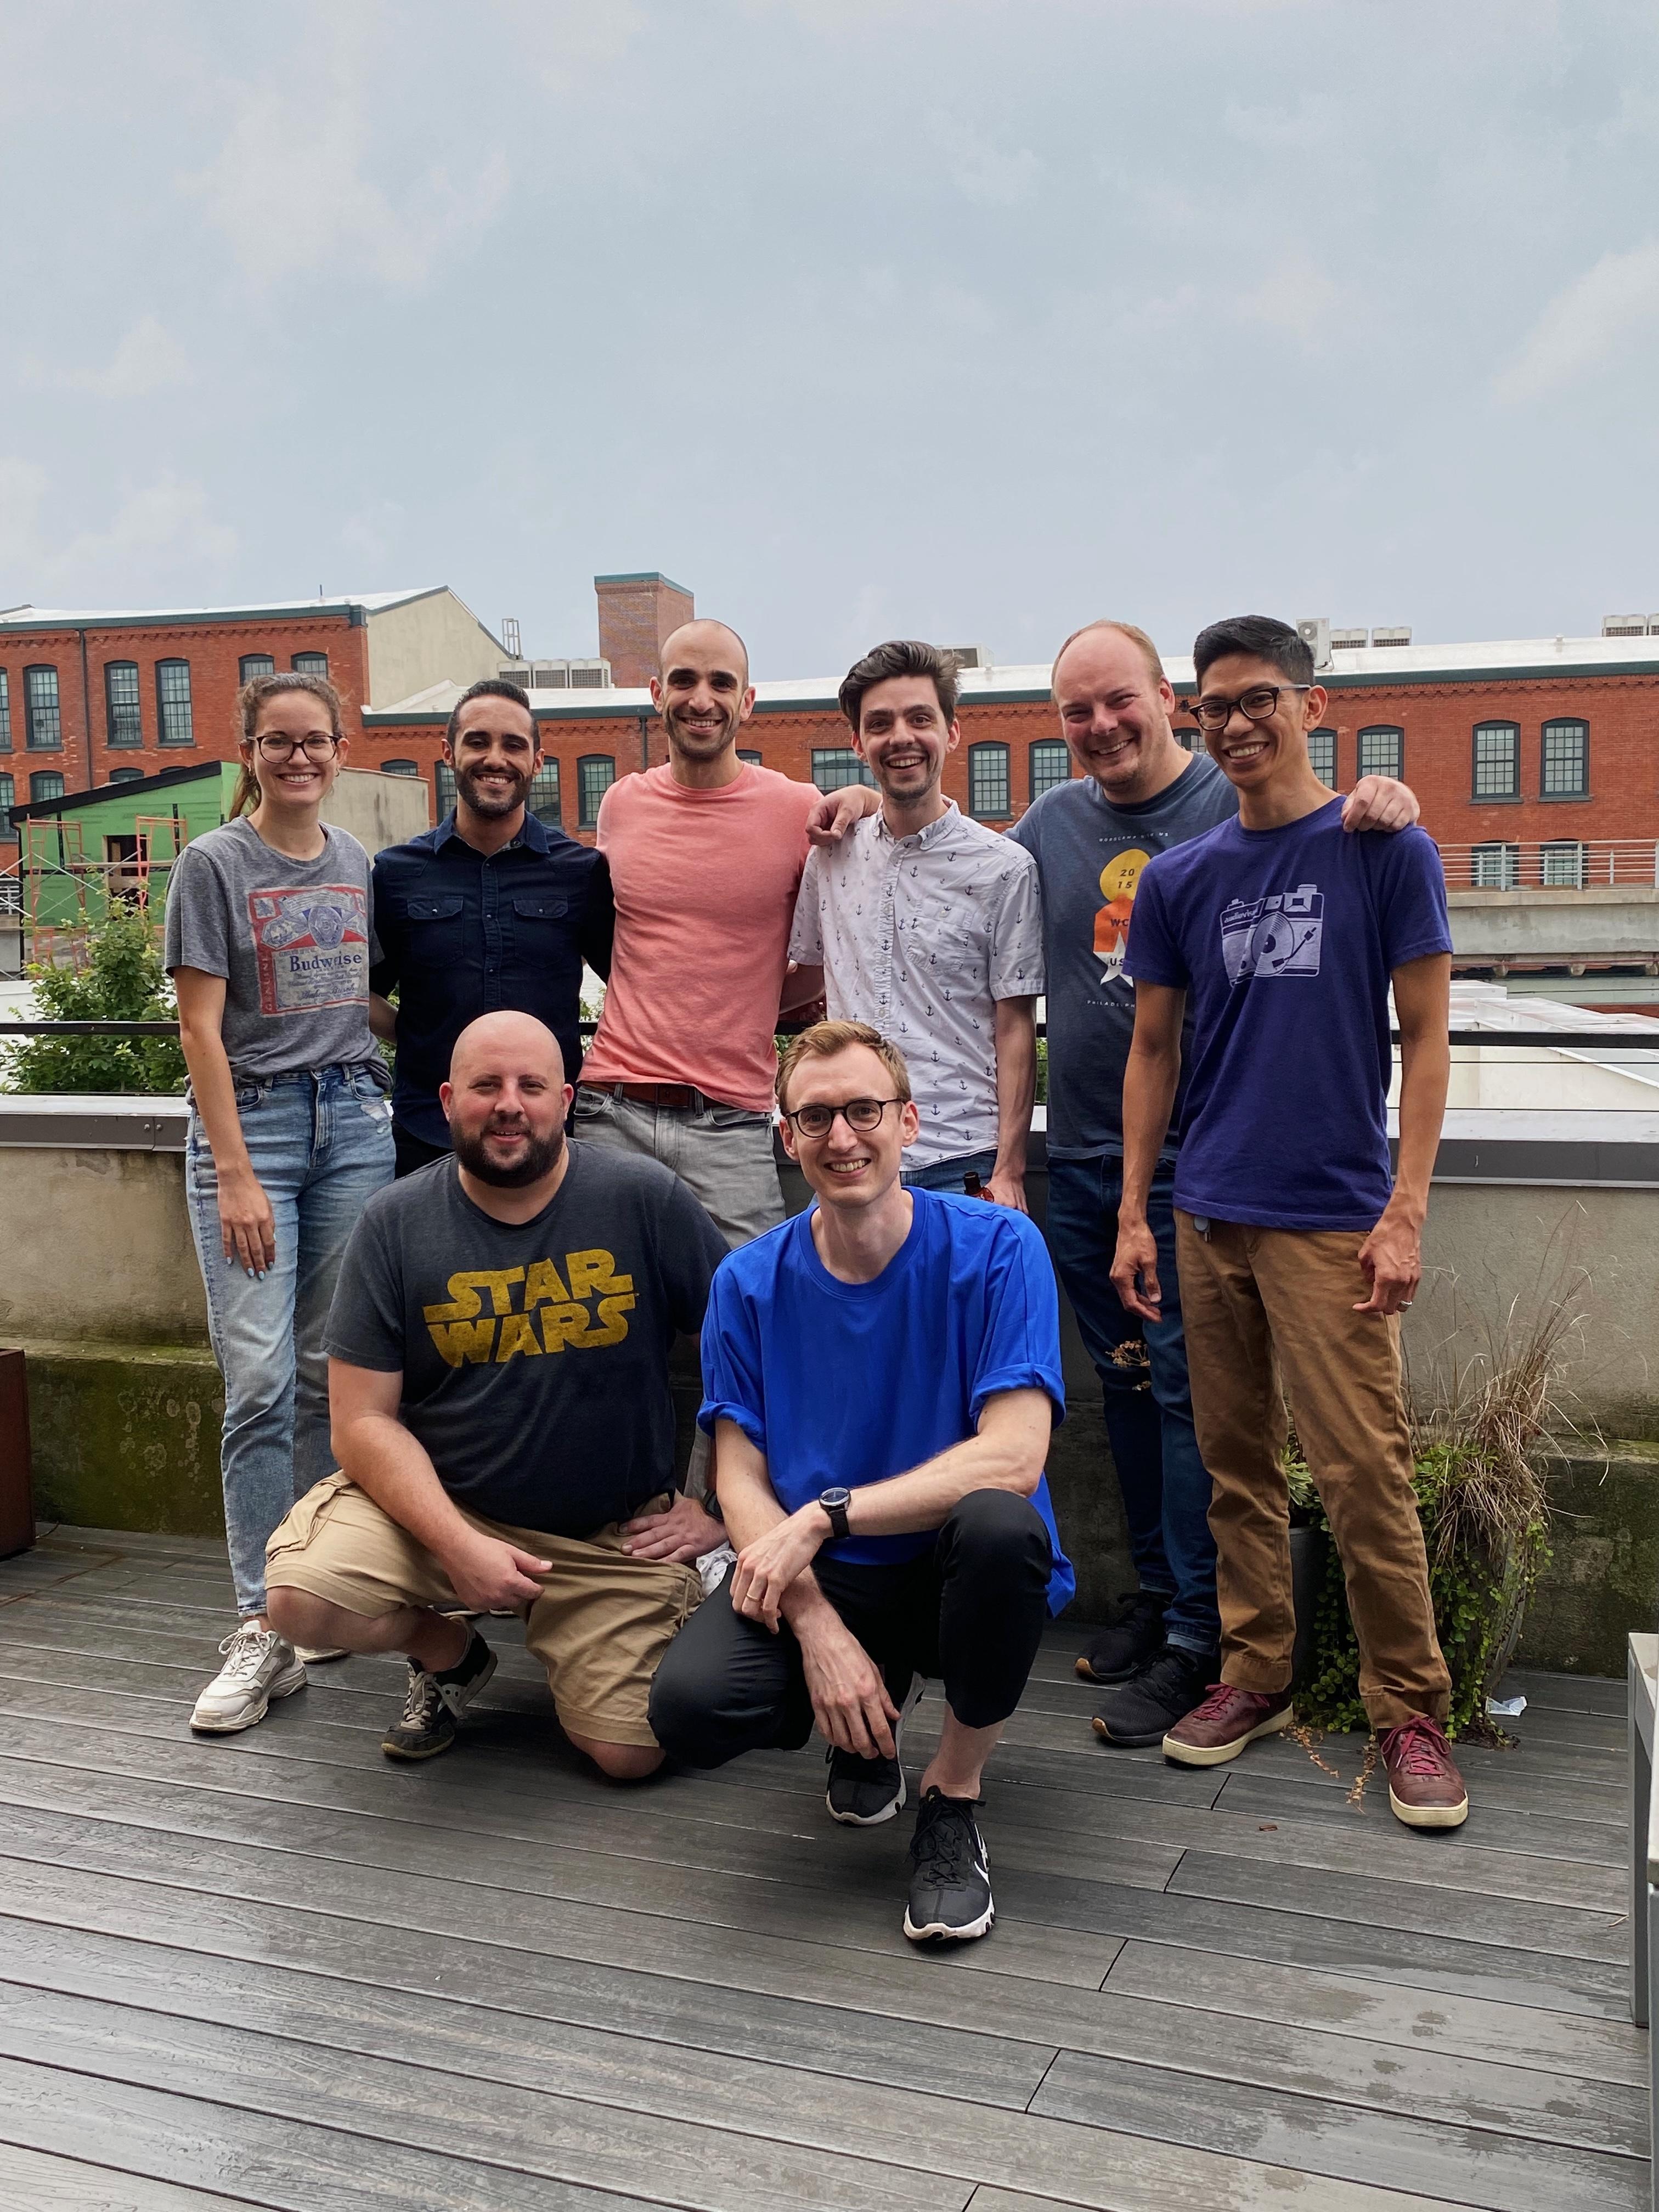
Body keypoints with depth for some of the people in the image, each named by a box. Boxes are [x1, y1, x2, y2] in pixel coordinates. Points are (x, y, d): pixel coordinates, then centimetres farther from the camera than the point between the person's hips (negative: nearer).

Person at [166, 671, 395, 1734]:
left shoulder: (357, 863, 11)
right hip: (251, 1120, -4)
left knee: (331, 1372, 6)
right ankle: (263, 1632, -5)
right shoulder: (214, 863, -2)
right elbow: (202, 1027, -7)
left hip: (354, 1119, 4)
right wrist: (236, 1175, -13)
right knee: (260, 1380, -10)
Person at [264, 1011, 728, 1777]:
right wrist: (456, 1545, -21)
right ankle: (449, 1652, 9)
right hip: (439, 1503, 1)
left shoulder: (645, 1199, -9)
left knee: (631, 1754, -10)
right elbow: (365, 1422, -8)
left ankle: (555, 1641, 26)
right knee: (300, 1593, -25)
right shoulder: (395, 1223, -6)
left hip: (611, 1533, 0)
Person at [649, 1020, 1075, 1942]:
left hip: (961, 1578, -2)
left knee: (998, 1523, -37)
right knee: (690, 1705, -26)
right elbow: (741, 1479, -3)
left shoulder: (997, 1248, -11)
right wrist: (815, 1624, -19)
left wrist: (823, 1516, -24)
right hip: (822, 1581, 3)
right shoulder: (751, 1281, -1)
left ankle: (956, 1796, -8)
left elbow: (1013, 1458, -20)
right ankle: (879, 1708, 12)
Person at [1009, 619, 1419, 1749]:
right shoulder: (1049, 825, 10)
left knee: (1188, 1392, -4)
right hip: (1081, 1157, 5)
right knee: (1125, 1386, 15)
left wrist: (1387, 807, -30)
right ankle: (1155, 1588, 30)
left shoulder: (1243, 803, -4)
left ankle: (1196, 1637, 6)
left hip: (1195, 1161, -5)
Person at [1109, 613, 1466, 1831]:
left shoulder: (1387, 850, -1)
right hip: (1209, 1217, 4)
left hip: (1333, 1218, -4)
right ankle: (1255, 1674, 24)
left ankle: (1411, 1707, 11)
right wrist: (1133, 1215, 8)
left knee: (1363, 1472, -4)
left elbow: (1424, 1036, -2)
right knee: (1239, 1465, 11)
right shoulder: (1179, 880, 9)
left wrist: (1406, 1211, -9)